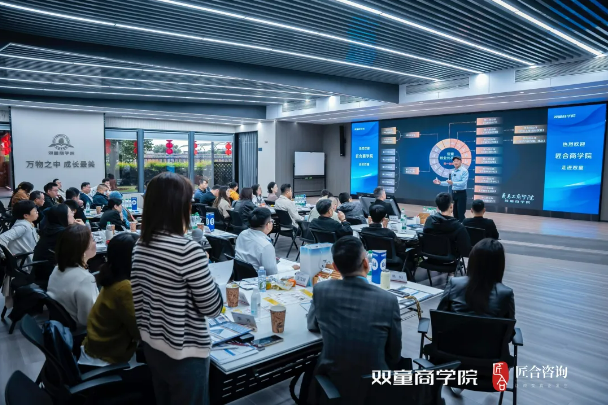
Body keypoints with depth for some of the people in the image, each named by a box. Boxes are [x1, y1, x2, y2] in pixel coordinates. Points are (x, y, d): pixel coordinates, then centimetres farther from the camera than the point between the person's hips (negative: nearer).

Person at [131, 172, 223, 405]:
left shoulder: (141, 246, -3)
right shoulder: (188, 250, -26)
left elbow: (136, 299, 7)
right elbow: (213, 308, -18)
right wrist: (206, 277, -4)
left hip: (152, 345, 7)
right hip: (184, 354, -7)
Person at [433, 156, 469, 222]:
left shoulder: (464, 171, -11)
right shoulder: (452, 172, 12)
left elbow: (463, 183, -22)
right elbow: (449, 183, 15)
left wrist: (453, 183, -32)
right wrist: (440, 182, 3)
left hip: (461, 193, -7)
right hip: (454, 193, 7)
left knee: (461, 213, -6)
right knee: (455, 213, 14)